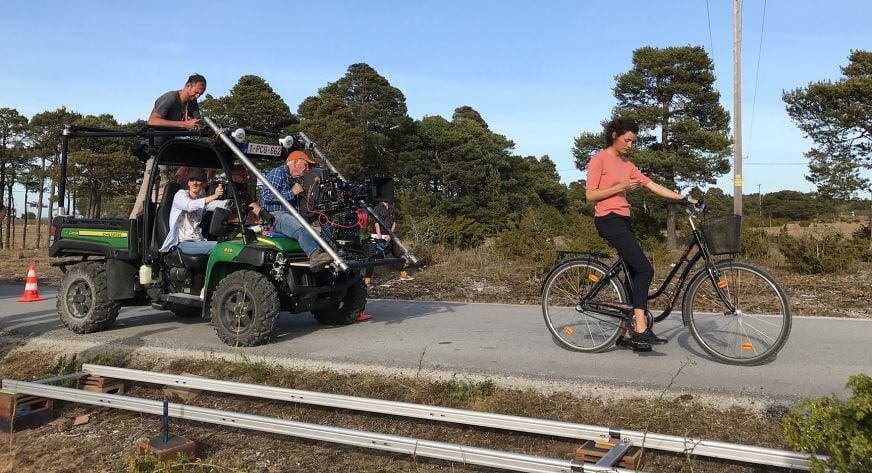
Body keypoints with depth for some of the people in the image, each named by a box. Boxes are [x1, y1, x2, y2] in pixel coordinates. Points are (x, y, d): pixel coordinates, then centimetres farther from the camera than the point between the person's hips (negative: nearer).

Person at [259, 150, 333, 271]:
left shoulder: (296, 179, 29)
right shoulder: (277, 173, 1)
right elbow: (266, 196, -13)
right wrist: (292, 193, -12)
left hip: (291, 215, 10)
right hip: (275, 215, -10)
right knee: (301, 229, -41)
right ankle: (315, 254, -64)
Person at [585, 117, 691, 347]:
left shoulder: (626, 164, 17)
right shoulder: (599, 159, -4)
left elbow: (652, 185, 11)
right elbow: (590, 195, -10)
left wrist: (683, 197, 4)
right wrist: (620, 187, -17)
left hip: (624, 220, 8)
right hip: (609, 220, -8)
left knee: (634, 274, 6)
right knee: (645, 270, -17)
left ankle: (627, 333, 12)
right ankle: (641, 329, -17)